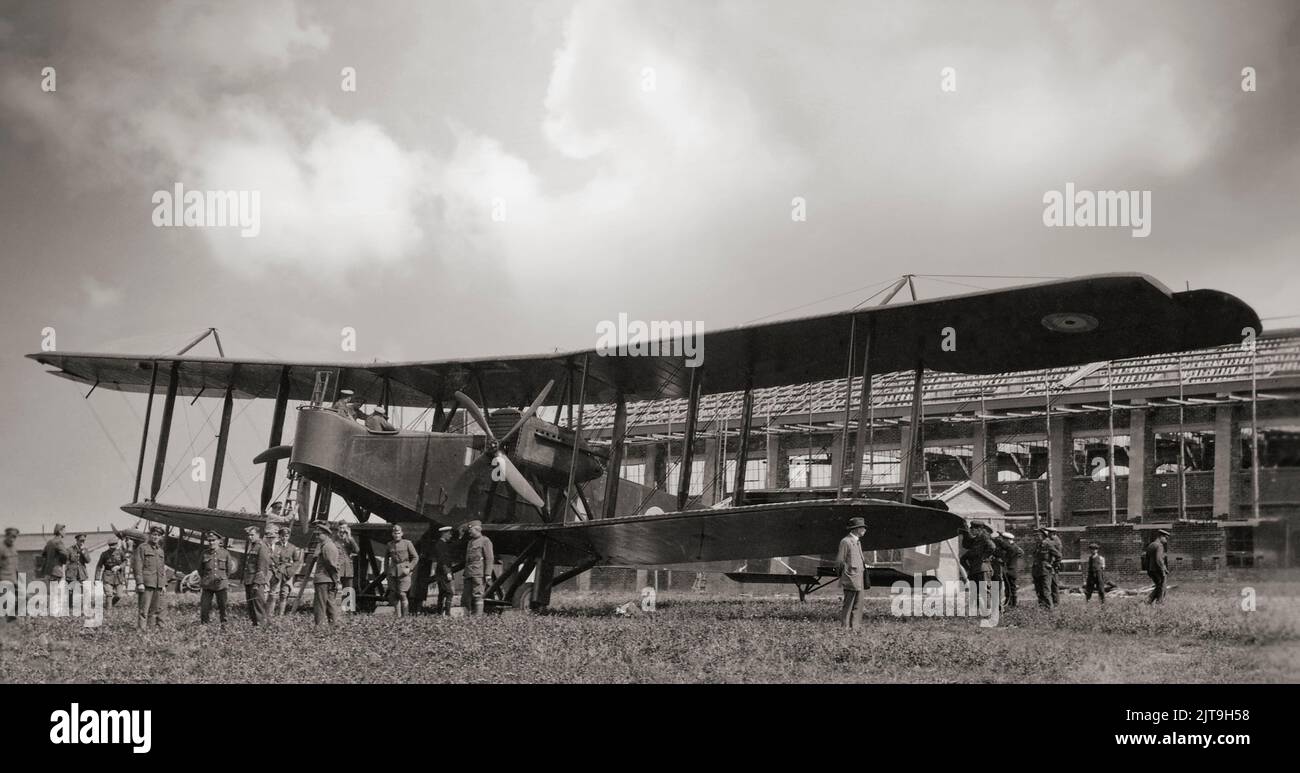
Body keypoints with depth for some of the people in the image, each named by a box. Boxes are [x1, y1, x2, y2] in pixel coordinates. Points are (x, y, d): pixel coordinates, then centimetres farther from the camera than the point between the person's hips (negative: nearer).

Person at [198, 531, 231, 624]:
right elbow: (200, 569, 15)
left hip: (221, 585, 0)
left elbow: (228, 569, 13)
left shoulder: (225, 553, 1)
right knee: (204, 607, -3)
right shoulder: (204, 554, 2)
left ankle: (224, 624, 14)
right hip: (207, 585, 0)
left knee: (222, 606, 3)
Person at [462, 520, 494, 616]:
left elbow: (489, 558, -7)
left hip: (479, 573, -8)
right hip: (469, 574, 8)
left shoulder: (485, 541, 0)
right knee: (465, 596, 3)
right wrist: (466, 574, 18)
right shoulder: (470, 542, 24)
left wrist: (488, 574, -15)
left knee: (478, 596, -11)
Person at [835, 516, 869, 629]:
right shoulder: (845, 542, -10)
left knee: (858, 606, 10)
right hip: (850, 580, -9)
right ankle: (845, 627, -2)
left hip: (859, 581, 9)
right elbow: (839, 562, -11)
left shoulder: (857, 541, 17)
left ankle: (856, 626, 14)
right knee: (848, 606, -6)